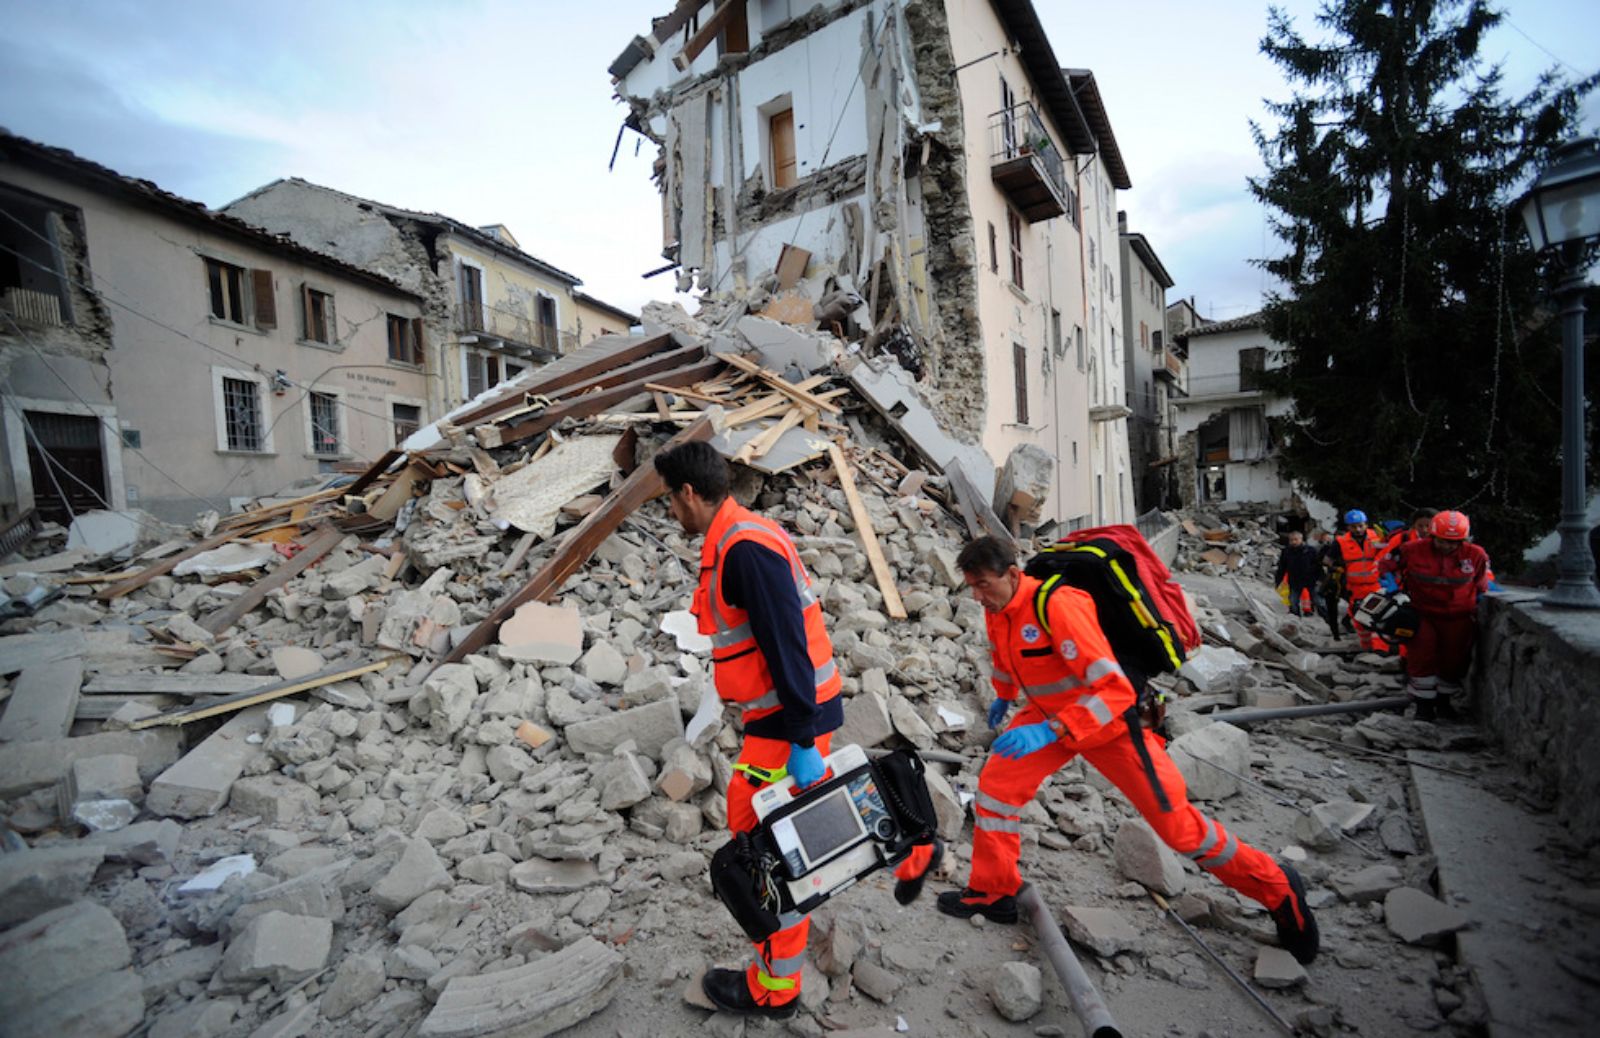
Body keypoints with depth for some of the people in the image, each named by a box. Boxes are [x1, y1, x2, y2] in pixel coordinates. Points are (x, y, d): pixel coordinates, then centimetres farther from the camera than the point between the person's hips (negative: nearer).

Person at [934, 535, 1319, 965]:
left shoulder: (1057, 605, -34)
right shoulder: (996, 611, -8)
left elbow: (1114, 690, -36)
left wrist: (1049, 731, -41)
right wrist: (1003, 696, 27)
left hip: (1108, 720, -7)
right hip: (1049, 715, 7)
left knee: (1178, 825, 3)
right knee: (995, 785, -3)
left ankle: (1278, 889, 30)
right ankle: (993, 894, 16)